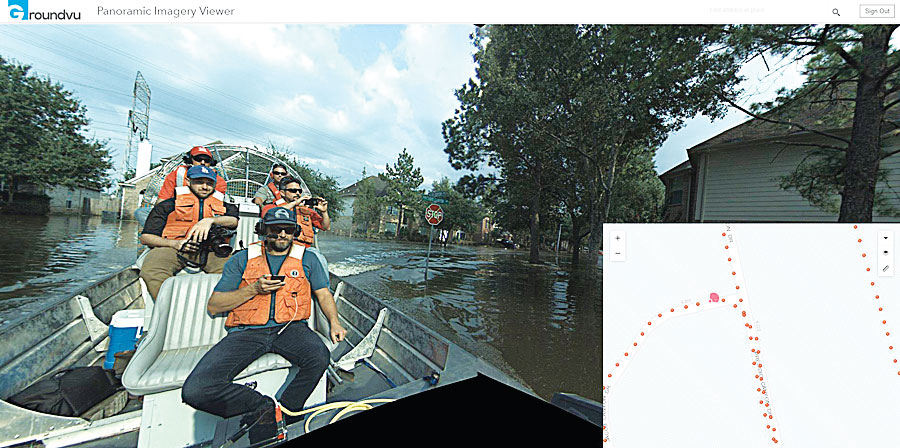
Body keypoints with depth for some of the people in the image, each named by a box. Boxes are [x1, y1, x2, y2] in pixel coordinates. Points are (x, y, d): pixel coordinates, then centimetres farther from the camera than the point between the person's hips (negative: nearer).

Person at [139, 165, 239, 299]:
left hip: (209, 251, 0)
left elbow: (233, 221, 2)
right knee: (151, 271, -33)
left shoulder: (222, 206, 26)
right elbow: (145, 237, 15)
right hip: (173, 248, 1)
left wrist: (210, 220, -17)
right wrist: (174, 243, -5)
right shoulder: (170, 204, 21)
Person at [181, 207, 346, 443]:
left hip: (290, 327, 0)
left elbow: (324, 294, 17)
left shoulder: (307, 259, 16)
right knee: (196, 390, -23)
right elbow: (213, 306, 10)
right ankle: (263, 405, 0)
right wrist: (254, 289, -6)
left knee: (320, 357, -32)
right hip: (247, 331, 1)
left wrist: (334, 322, -1)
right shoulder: (242, 259, 14)